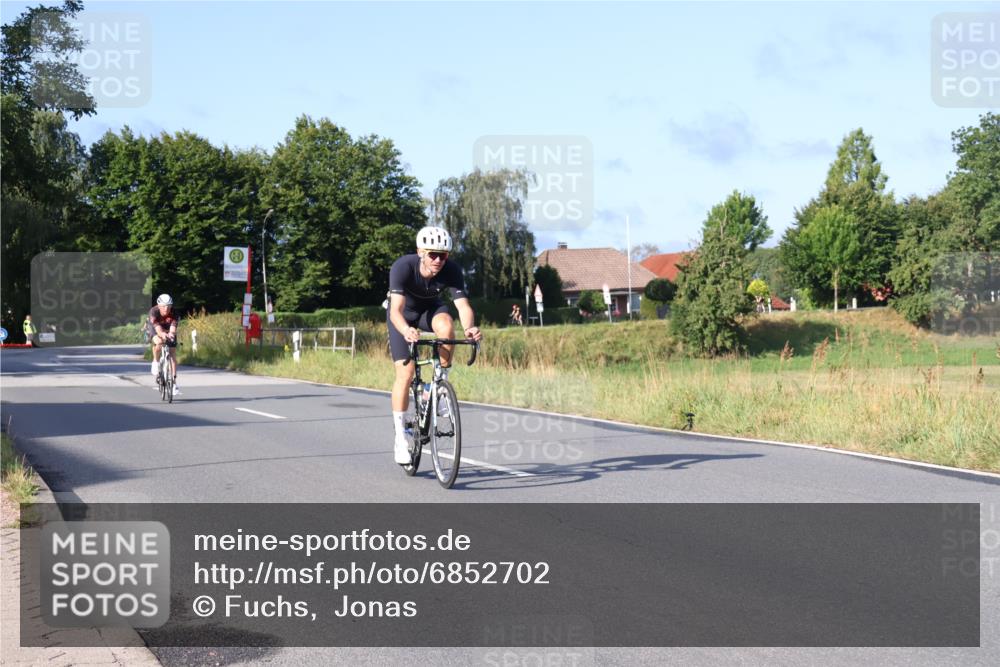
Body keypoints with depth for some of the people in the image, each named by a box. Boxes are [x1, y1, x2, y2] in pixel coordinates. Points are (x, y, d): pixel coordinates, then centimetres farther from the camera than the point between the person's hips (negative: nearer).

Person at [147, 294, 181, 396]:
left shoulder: (173, 313, -31)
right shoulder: (154, 311, -35)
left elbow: (173, 327, -43)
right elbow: (157, 327, -48)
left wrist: (171, 333, -66)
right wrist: (162, 334, -69)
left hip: (168, 329, 2)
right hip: (154, 327, -2)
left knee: (172, 353, -8)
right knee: (159, 342, -35)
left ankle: (174, 383, -4)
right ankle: (155, 362, -4)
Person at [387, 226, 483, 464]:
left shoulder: (452, 270, -28)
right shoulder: (402, 267, -34)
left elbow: (463, 305, -36)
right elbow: (396, 310, -43)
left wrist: (469, 328, -58)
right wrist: (406, 331, -64)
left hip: (430, 309, 2)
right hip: (404, 314, -2)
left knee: (446, 325, -34)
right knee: (405, 373, -13)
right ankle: (400, 438, -1)